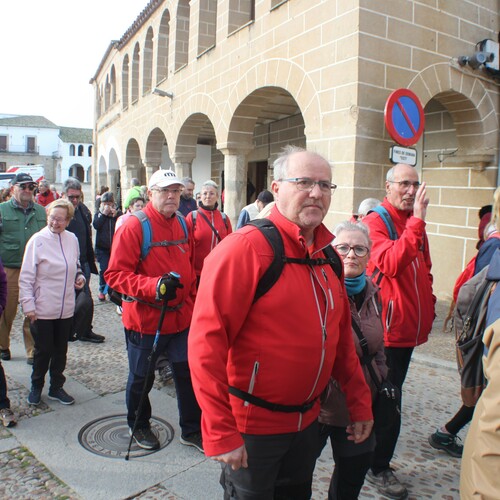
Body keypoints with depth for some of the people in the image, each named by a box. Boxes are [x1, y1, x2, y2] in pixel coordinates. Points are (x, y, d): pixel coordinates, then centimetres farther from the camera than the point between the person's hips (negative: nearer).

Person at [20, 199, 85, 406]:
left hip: (66, 308, 4)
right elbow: (26, 277, -10)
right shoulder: (38, 240, -11)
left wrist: (79, 276, -2)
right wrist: (28, 304, -14)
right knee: (43, 350, 8)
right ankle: (36, 387, 31)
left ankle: (56, 387, 32)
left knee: (61, 349, 15)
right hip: (43, 309, -4)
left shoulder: (72, 239, 2)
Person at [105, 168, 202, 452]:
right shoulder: (134, 227, -15)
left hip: (181, 317, 5)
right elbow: (116, 274, -19)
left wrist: (192, 302, 14)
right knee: (142, 377, 15)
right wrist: (153, 286, -31)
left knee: (188, 374, 10)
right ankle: (139, 426, 40)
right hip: (145, 319, -5)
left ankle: (192, 430, 29)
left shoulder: (183, 225, 6)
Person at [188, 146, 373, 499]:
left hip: (307, 419, 7)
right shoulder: (246, 248, -20)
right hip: (252, 426, -7)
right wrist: (221, 432, -24)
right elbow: (207, 341, -24)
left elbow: (341, 335, 11)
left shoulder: (327, 255, 3)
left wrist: (360, 401, 11)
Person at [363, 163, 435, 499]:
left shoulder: (414, 223, 13)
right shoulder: (375, 222, -11)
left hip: (410, 328, 8)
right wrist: (417, 221, -31)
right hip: (387, 328, -8)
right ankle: (379, 469, 19)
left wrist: (428, 307, 12)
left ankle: (378, 461, 34)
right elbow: (390, 264, -29)